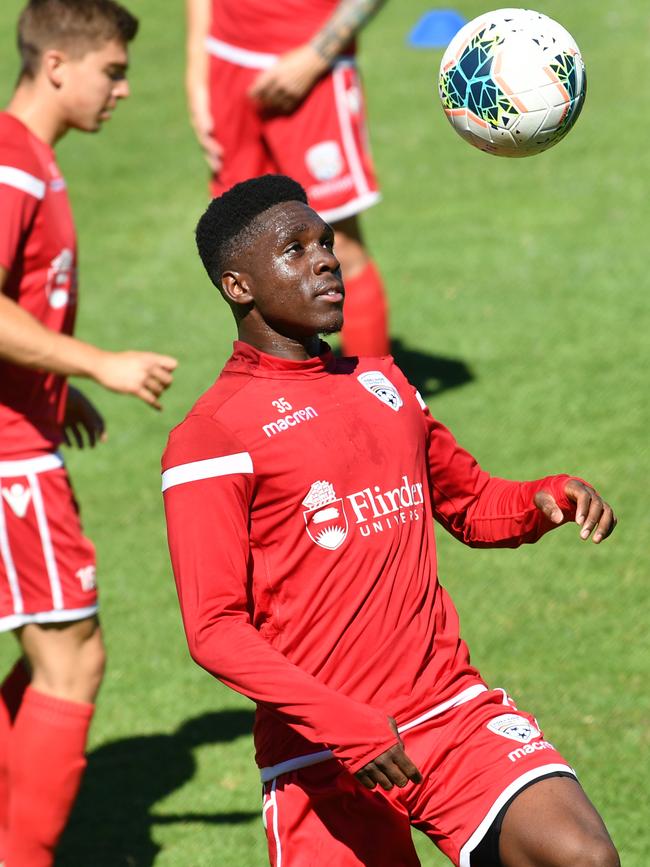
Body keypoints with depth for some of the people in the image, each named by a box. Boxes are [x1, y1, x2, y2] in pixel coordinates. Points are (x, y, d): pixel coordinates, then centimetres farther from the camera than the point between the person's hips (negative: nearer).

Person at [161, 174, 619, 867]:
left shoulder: (383, 384, 16)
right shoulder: (209, 438, -6)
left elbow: (475, 507, 29)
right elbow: (215, 630, -12)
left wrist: (553, 497, 6)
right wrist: (344, 726, -23)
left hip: (455, 706, 5)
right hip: (321, 754, -4)